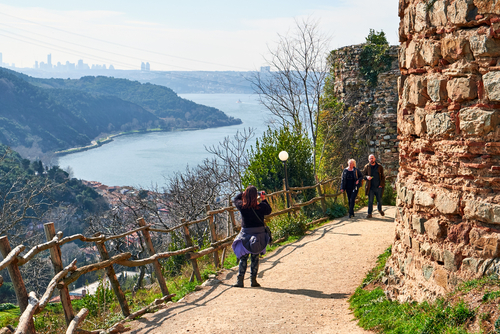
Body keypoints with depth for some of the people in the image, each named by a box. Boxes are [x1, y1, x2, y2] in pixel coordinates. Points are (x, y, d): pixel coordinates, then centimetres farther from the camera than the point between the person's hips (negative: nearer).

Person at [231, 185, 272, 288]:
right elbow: (269, 211, 10)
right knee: (255, 258, 11)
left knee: (243, 258, 8)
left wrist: (245, 193, 15)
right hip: (259, 235, 0)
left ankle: (240, 281, 6)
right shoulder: (261, 206, -12)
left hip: (246, 234, 0)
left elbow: (235, 200, 10)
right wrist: (264, 199, 14)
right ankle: (253, 280, 13)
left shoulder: (242, 206, -12)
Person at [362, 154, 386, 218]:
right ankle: (369, 213, 6)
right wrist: (367, 177, -14)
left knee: (379, 200, 11)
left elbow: (383, 176, 6)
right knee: (370, 201, -1)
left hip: (378, 187, 1)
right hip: (370, 187, -1)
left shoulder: (379, 166, 3)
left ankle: (380, 210, 38)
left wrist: (381, 184, -4)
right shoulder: (366, 167, 3)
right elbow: (363, 175, 8)